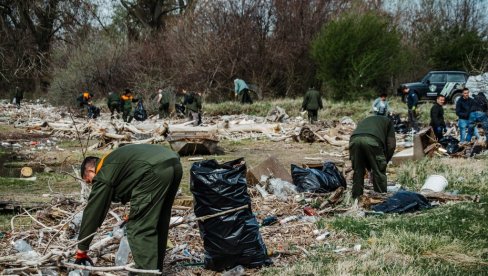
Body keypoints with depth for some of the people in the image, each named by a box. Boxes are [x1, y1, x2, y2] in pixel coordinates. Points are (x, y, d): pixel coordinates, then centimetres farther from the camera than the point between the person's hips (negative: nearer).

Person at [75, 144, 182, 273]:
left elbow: (92, 213, 13)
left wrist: (81, 250, 19)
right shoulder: (113, 162, 35)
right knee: (159, 223, 20)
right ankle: (156, 269, 28)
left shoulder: (103, 175, 10)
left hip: (155, 170, -9)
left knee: (139, 228, 0)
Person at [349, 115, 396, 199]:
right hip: (372, 140, -4)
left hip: (354, 139, 4)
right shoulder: (388, 121, 33)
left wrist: (369, 167, 37)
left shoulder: (363, 121, 43)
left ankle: (356, 198, 19)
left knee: (358, 171, 17)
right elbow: (391, 145, 17)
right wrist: (384, 162, 26)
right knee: (379, 172, 10)